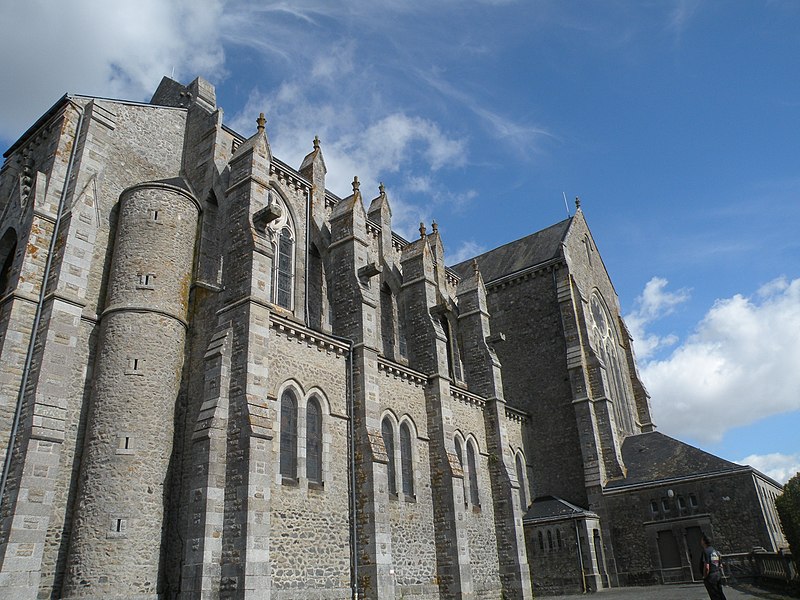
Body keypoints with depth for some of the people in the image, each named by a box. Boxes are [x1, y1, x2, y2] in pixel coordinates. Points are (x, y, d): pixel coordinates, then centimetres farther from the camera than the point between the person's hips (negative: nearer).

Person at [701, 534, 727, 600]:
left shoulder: (706, 551, -17)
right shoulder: (715, 550, 9)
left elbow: (706, 567, -22)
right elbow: (720, 565, 15)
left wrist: (705, 577, -9)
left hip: (711, 576, -8)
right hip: (718, 574, 8)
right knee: (720, 594, 15)